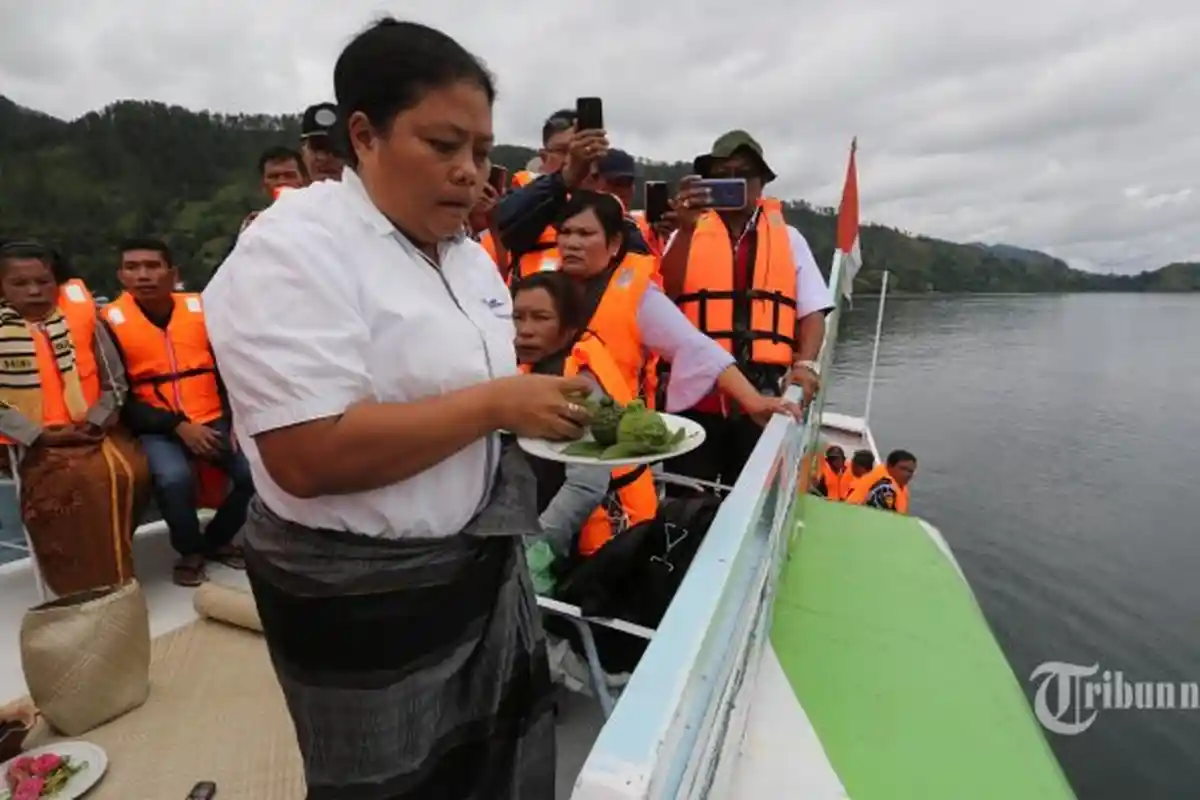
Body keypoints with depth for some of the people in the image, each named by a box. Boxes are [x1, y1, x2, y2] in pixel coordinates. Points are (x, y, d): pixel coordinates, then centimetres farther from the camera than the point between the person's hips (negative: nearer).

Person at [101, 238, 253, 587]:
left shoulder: (201, 309, 2)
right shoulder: (111, 321, -4)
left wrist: (236, 420, -5)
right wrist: (177, 426, -15)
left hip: (214, 421, 2)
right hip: (158, 429, -2)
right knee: (174, 478, -33)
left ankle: (218, 539, 9)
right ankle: (190, 551, 0)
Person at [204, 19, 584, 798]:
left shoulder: (465, 251, 6)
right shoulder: (295, 248, -19)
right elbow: (308, 457, -28)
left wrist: (546, 408, -4)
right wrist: (497, 405, -25)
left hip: (482, 559, 8)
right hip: (362, 594, -7)